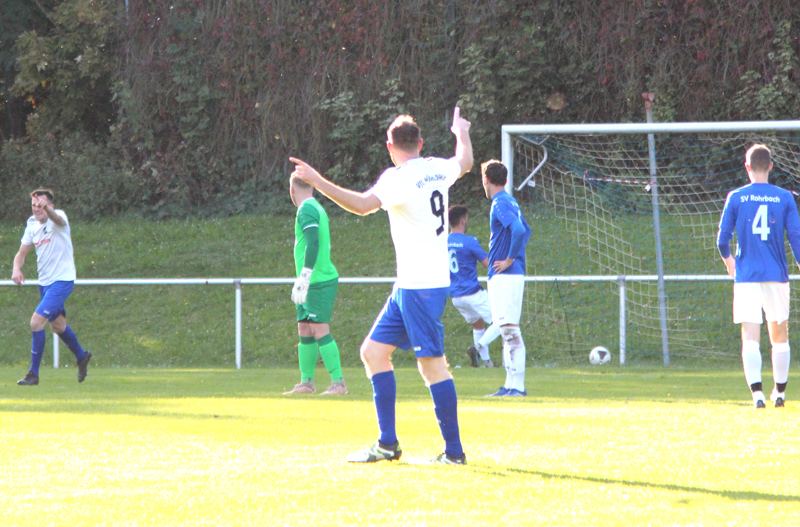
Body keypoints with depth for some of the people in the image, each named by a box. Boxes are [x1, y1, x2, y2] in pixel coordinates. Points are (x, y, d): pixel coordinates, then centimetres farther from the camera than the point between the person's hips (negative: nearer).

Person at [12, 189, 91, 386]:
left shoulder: (59, 217, -17)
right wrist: (16, 268, -13)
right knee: (57, 326, 22)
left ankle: (33, 373, -9)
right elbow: (22, 253, 10)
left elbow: (57, 219, -43)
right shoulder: (32, 224, 4)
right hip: (44, 281, 8)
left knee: (36, 322, -18)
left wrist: (47, 209, -66)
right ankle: (81, 357, 48)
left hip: (62, 280, -8)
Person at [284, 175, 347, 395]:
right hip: (317, 281, 10)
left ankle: (338, 383, -13)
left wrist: (304, 278, -23)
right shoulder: (318, 208, 18)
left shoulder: (306, 210, -11)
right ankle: (306, 383, 15)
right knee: (304, 331, 12)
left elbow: (313, 244, -22)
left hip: (318, 281, -10)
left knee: (320, 330, -11)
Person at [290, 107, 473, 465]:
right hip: (409, 286, 9)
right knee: (374, 351, 9)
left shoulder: (400, 177, -14)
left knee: (432, 364, -7)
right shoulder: (437, 169, 11)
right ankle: (387, 444, 8)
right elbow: (464, 163, 35)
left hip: (420, 286, -9)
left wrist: (318, 182, -31)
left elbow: (363, 205, -29)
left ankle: (453, 450, -5)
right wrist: (462, 132, 55)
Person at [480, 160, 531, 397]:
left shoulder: (500, 204, -13)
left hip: (505, 277, -10)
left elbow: (519, 230, -28)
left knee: (510, 330, -12)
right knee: (507, 332, 12)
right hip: (505, 277, 10)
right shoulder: (510, 202, 17)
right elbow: (525, 230, 31)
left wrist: (509, 260, -18)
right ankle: (511, 384, 14)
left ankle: (517, 386, -16)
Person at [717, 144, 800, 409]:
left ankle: (757, 393, -19)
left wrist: (727, 260, 22)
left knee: (750, 337, -5)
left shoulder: (736, 198, 0)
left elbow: (722, 238, 2)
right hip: (777, 275, 1)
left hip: (746, 276, -1)